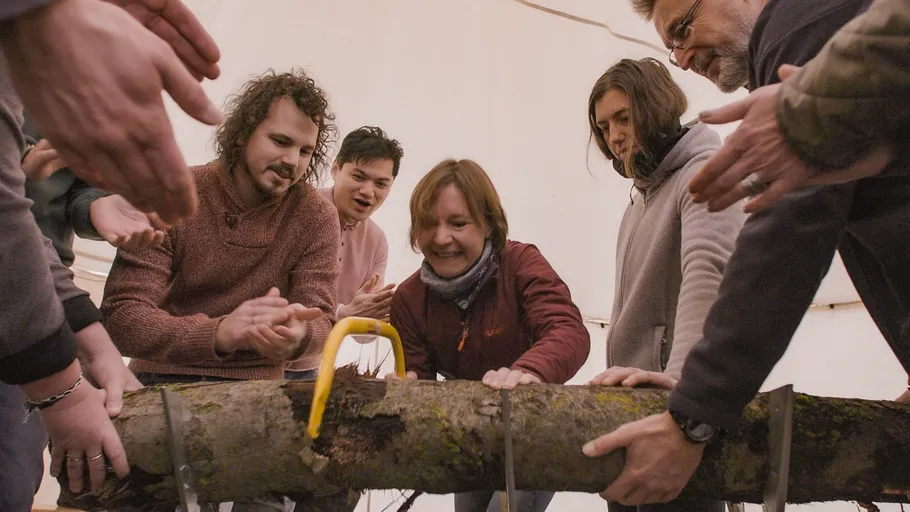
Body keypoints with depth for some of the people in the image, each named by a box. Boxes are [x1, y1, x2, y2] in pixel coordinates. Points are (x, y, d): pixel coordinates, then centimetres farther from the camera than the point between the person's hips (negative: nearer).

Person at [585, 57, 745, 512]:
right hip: (634, 396, 8)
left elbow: (708, 271, -24)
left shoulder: (704, 174, -5)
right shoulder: (640, 199, 23)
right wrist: (618, 377, 10)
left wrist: (681, 374, -38)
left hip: (683, 401, -8)